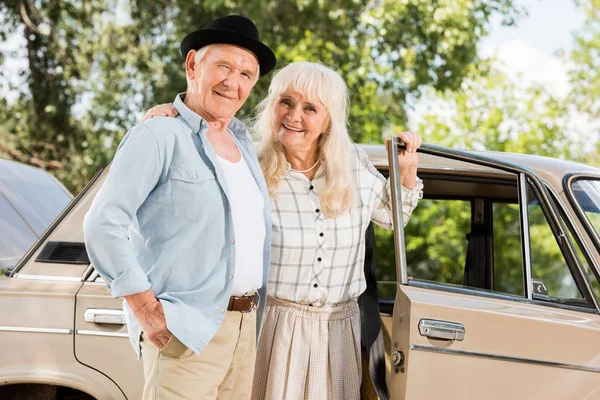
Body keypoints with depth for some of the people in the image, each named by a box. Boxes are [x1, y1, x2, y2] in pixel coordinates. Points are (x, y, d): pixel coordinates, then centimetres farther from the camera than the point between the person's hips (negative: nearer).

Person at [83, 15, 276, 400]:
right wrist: (146, 311, -16)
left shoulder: (243, 140, 15)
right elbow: (105, 223, -14)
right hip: (186, 331, -7)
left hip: (247, 327, 7)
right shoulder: (161, 136, -7)